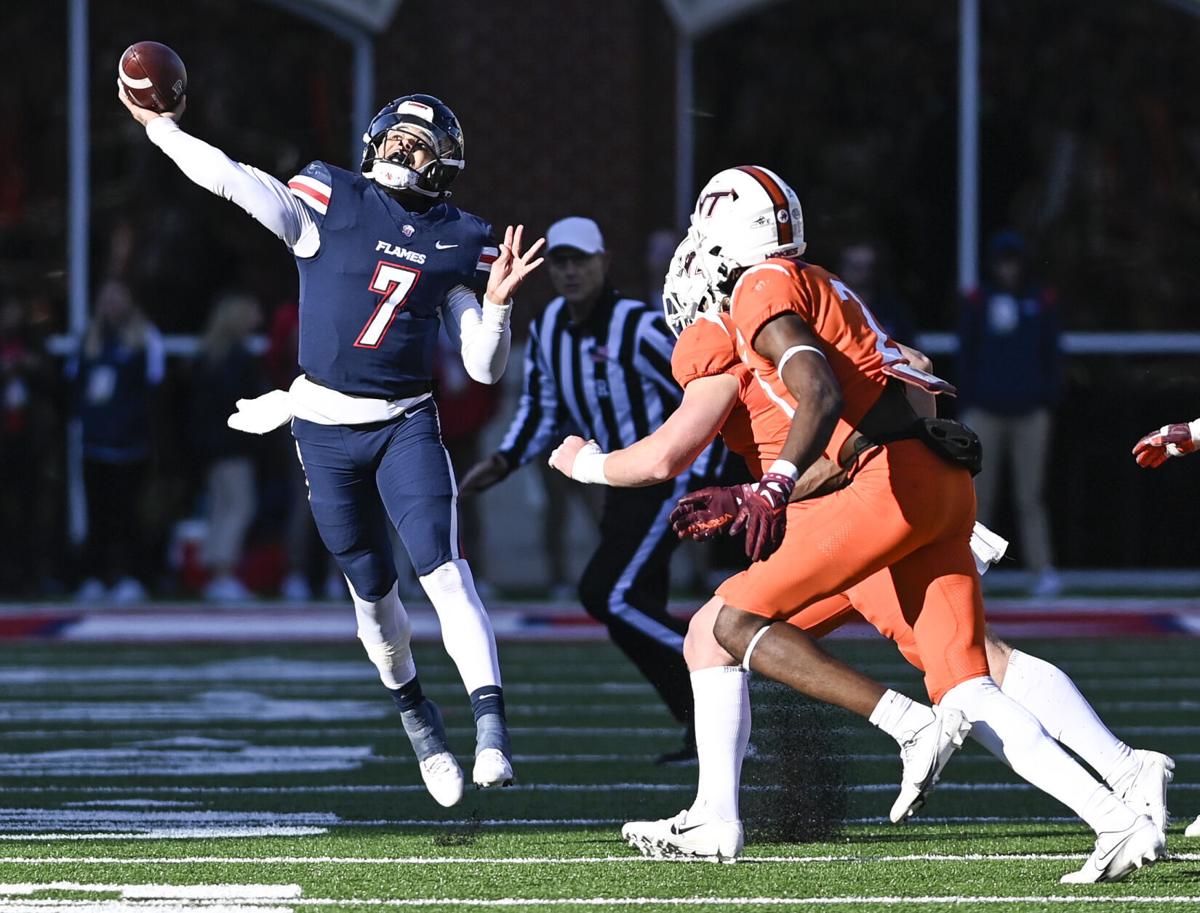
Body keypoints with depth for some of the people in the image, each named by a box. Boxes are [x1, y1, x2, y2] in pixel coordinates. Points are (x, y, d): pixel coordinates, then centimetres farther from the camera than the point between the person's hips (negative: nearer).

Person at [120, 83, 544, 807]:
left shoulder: (459, 243, 2)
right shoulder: (331, 203, -3)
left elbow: (485, 368, 2)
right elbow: (233, 179, -8)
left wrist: (497, 302, -14)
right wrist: (161, 127, -11)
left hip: (408, 425, 0)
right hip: (327, 428, 0)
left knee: (443, 568, -19)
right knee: (373, 590, 9)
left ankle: (493, 726, -25)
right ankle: (415, 713, 34)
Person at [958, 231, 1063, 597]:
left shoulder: (1042, 302, 7)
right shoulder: (977, 302, 6)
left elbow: (1051, 356, 11)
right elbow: (965, 356, 8)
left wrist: (1048, 403, 4)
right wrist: (967, 405, 1)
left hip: (1029, 412, 0)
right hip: (985, 412, 0)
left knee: (1031, 498, -3)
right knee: (979, 495, 0)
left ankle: (1043, 570, -5)